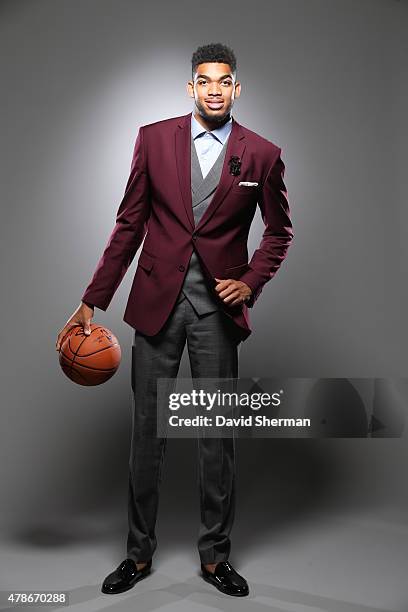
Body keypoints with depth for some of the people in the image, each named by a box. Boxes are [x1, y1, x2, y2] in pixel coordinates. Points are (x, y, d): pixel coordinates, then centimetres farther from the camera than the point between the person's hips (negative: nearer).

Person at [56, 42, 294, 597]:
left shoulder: (262, 154, 2)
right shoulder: (154, 138, 4)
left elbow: (280, 229, 13)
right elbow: (130, 224, 4)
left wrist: (252, 281, -5)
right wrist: (92, 301, 2)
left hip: (218, 306, 0)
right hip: (157, 300, 1)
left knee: (218, 435, 7)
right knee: (147, 430, 8)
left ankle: (215, 556, 26)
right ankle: (140, 553, 26)